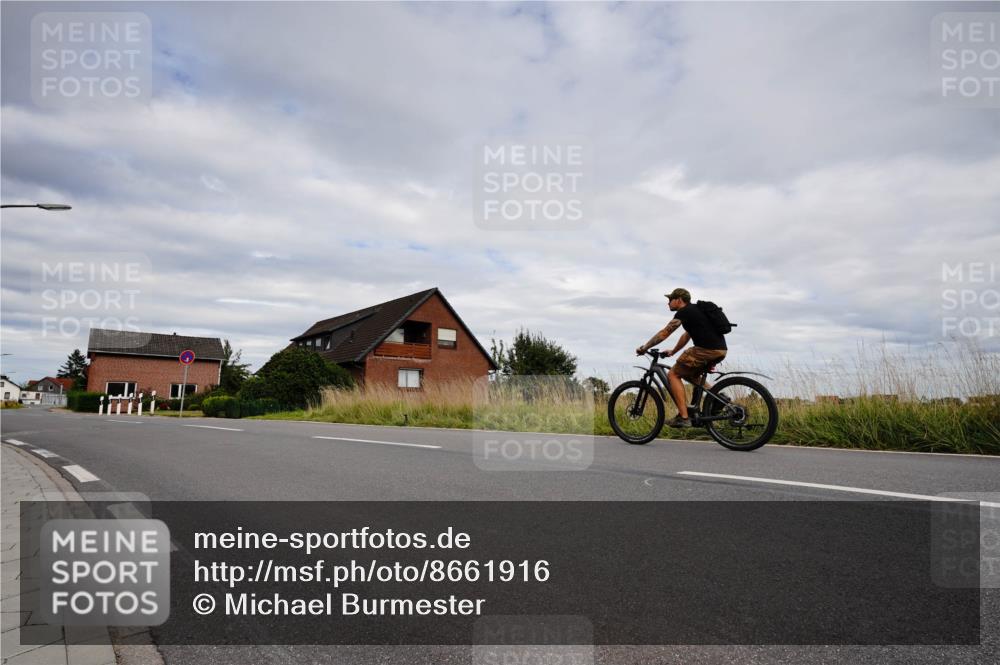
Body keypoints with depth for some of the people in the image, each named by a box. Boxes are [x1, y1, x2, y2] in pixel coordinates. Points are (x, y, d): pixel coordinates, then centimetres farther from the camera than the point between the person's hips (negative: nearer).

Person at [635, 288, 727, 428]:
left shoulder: (684, 312, -3)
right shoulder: (695, 310, 25)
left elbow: (664, 333, -4)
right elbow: (686, 336, 35)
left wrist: (644, 348, 4)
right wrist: (672, 352, 40)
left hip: (706, 350, -9)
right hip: (721, 351, 9)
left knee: (673, 374, -1)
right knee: (690, 374, 29)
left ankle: (683, 417, -9)